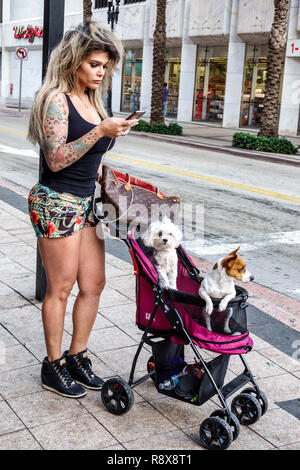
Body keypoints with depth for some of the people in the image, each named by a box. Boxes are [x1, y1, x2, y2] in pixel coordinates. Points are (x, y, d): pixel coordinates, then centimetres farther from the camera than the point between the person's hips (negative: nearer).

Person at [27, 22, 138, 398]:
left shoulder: (92, 101, 13)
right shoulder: (56, 99, -11)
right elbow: (56, 159, -20)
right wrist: (100, 132, -24)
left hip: (86, 202, 8)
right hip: (56, 202, -8)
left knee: (93, 285, 9)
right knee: (60, 288, 1)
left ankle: (77, 356, 24)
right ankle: (53, 366, 16)